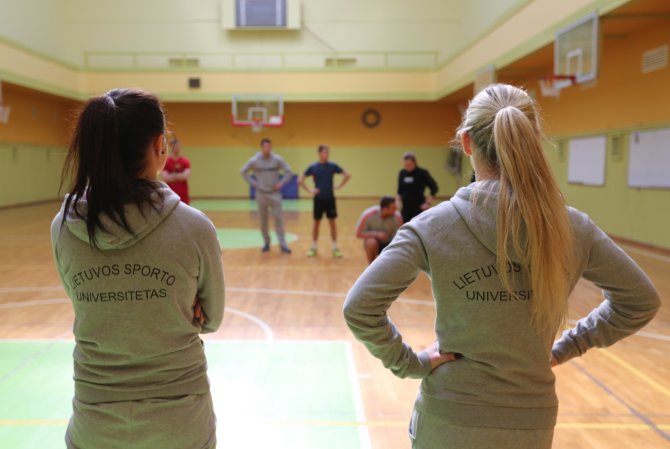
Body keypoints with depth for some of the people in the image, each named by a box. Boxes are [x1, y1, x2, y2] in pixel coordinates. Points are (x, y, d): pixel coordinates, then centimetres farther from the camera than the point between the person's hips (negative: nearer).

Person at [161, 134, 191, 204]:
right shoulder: (166, 162, -1)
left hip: (183, 196, 2)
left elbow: (186, 176, -12)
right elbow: (165, 178, -12)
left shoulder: (185, 161, 2)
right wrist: (180, 176, -12)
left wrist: (172, 176, -11)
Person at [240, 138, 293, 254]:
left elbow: (288, 171, 2)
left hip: (274, 194, -1)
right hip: (261, 194, 1)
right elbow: (243, 171, 6)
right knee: (263, 220, 8)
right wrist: (252, 182, -1)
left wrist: (281, 183, -7)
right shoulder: (254, 160, -4)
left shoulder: (277, 159, -5)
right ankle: (266, 242, 22)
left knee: (278, 219, -4)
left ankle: (282, 245, -1)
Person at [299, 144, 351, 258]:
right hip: (318, 199, -1)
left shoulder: (332, 166, -1)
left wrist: (339, 186, -3)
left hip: (330, 199, 1)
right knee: (316, 223, 6)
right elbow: (300, 180, 0)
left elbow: (347, 175, 4)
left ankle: (335, 247, 10)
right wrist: (309, 190, -7)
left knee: (332, 222, 3)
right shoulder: (313, 167, -3)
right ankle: (313, 247, 17)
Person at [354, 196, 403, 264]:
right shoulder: (369, 214, -26)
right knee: (371, 242, -36)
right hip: (374, 242, -1)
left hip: (388, 244, 2)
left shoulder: (397, 217, -23)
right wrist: (376, 234, -33)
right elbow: (359, 234, -20)